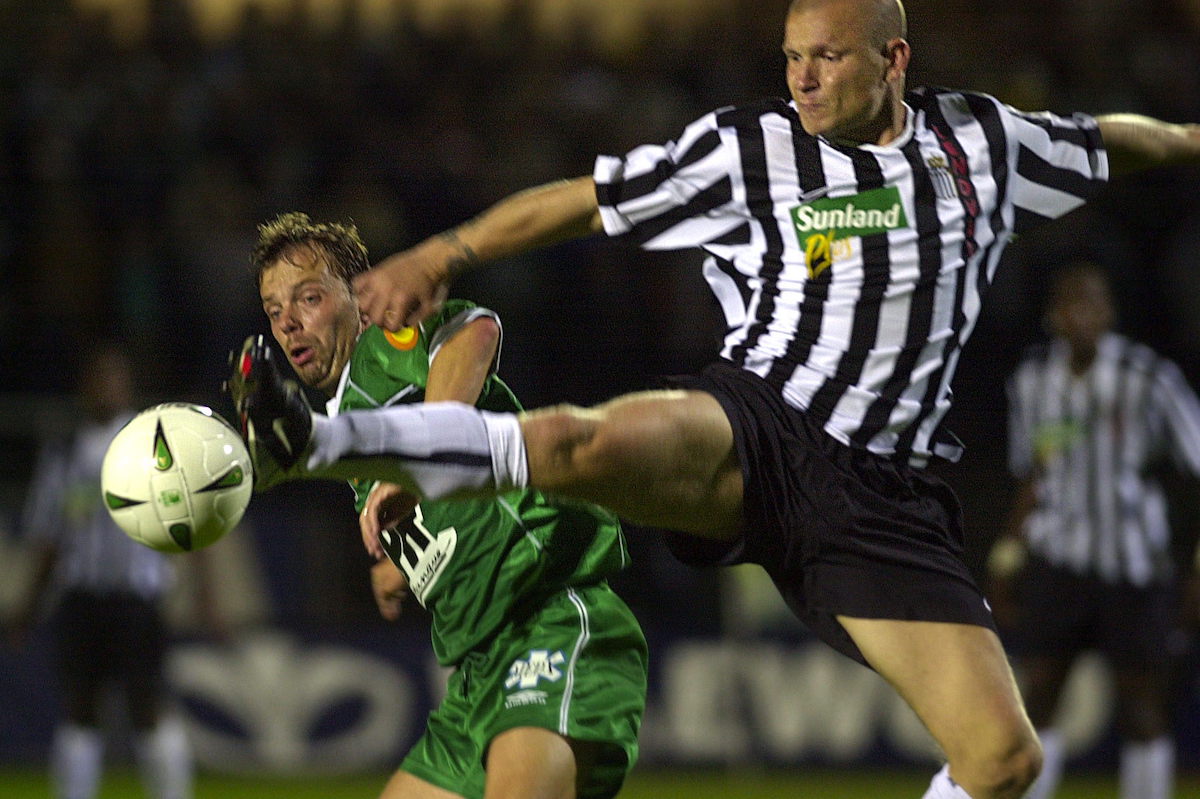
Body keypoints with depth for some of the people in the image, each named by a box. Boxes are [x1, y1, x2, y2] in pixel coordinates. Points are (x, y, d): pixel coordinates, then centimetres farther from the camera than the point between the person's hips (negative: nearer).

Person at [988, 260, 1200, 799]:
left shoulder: (1150, 380, -10)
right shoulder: (1032, 380, 3)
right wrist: (1009, 554, 13)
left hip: (1133, 568, -3)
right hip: (1057, 560, 3)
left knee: (1143, 705, 0)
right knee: (1037, 698, -3)